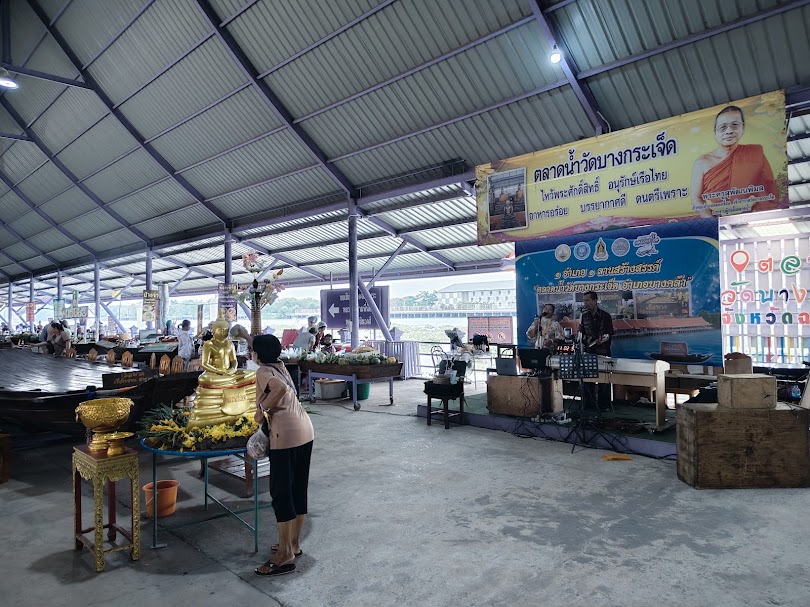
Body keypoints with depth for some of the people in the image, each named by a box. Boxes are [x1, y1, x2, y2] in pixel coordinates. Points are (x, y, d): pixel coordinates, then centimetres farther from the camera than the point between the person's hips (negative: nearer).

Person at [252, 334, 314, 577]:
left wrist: (262, 410, -15)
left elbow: (281, 389, -26)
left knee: (281, 492, 1)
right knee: (298, 488, 16)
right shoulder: (279, 366, 16)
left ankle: (285, 555, 7)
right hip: (305, 430, 9)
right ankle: (294, 544, 29)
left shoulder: (263, 372, -7)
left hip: (286, 434, -9)